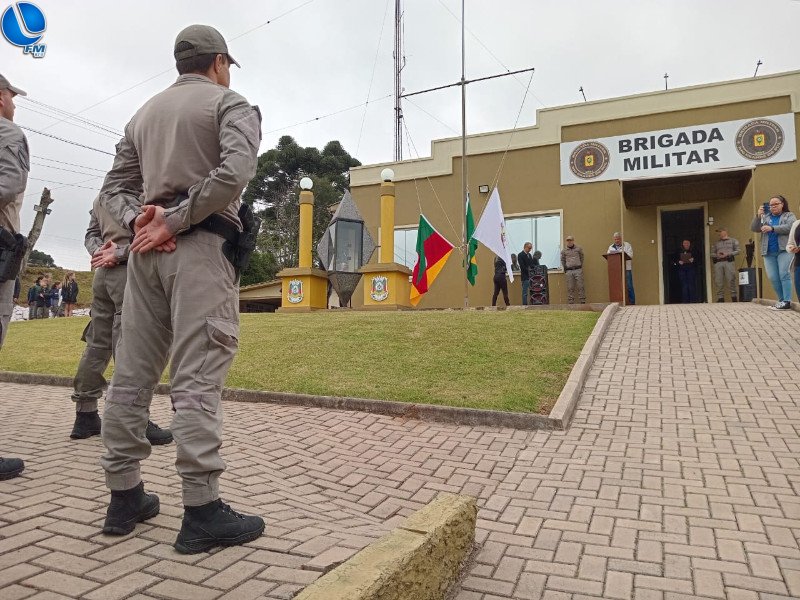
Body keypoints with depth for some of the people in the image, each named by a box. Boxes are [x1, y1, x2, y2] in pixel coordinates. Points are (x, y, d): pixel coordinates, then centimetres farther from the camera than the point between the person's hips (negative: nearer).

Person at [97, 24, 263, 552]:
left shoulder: (144, 113, 25)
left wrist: (138, 220, -1)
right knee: (198, 377, -11)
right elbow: (236, 170, -16)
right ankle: (202, 510, -8)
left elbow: (114, 188, 17)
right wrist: (175, 221, -13)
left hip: (148, 248, 7)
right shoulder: (230, 104, 5)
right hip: (202, 245, -6)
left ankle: (124, 495, 15)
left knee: (133, 372, 8)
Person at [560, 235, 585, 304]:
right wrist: (565, 269, 9)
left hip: (578, 270, -1)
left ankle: (583, 301, 1)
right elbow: (563, 260, 17)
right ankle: (571, 302, 3)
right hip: (569, 271, 1)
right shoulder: (564, 251, 8)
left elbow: (582, 258, 14)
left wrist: (581, 267, 8)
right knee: (570, 288, 1)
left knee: (580, 286, -3)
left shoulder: (579, 249, 7)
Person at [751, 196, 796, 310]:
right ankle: (781, 300, 10)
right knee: (773, 278, 0)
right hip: (769, 253, 3)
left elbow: (790, 227, -8)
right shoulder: (765, 217, 18)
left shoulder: (789, 215, 10)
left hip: (784, 250, -3)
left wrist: (772, 228, -16)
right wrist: (758, 215, -8)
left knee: (784, 275, -11)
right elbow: (754, 228, 6)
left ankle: (787, 301, -10)